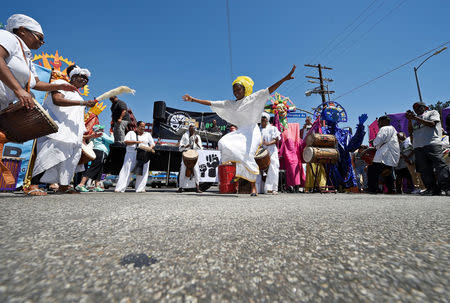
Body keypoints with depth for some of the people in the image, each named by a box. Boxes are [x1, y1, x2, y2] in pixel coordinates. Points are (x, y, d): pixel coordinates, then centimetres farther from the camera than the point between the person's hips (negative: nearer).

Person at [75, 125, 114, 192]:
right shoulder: (102, 134, -3)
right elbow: (111, 141, -7)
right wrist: (111, 135, 11)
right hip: (100, 152, -10)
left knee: (99, 171, 11)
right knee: (92, 169, -13)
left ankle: (97, 186, 11)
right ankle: (81, 185, -17)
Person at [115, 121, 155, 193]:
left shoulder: (147, 134, 21)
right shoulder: (131, 133, 15)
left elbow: (152, 144, 17)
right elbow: (125, 141, 1)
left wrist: (150, 148, -6)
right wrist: (136, 142, -13)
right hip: (131, 154, -1)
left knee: (143, 172, -7)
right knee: (126, 171, -7)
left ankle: (140, 189, -5)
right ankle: (120, 188, -6)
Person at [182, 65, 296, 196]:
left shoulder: (252, 98, 4)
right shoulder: (230, 104, 14)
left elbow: (269, 90, -5)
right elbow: (211, 103, 13)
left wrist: (284, 79, -15)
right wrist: (193, 100, 12)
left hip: (252, 131, -4)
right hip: (240, 131, 4)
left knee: (247, 155, -21)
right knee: (224, 143, -22)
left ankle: (253, 187, -9)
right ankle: (236, 172, -10)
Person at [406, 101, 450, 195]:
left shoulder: (433, 112, 17)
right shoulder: (414, 119, 27)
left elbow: (432, 124, -1)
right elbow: (410, 131, 16)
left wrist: (416, 118, -5)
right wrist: (409, 119, 5)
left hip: (432, 143, -4)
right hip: (418, 146, 4)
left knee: (439, 165, -15)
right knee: (425, 169, -2)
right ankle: (433, 189, 1)